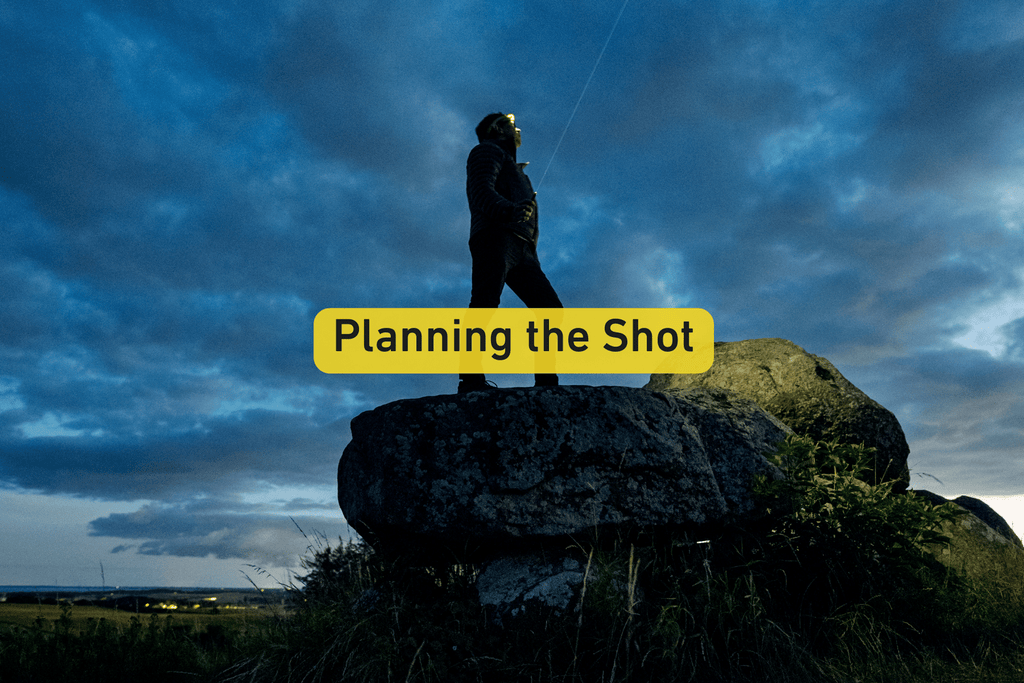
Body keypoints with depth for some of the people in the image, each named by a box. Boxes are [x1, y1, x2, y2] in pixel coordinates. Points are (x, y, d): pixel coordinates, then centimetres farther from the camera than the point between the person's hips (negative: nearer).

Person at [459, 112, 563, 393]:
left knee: (550, 308, -5)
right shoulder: (487, 151, 14)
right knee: (486, 301, -25)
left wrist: (532, 257, 24)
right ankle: (472, 380, -35)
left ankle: (546, 383, -13)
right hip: (495, 236, -8)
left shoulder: (514, 170, 40)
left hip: (521, 249, 8)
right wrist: (510, 209, -26)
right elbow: (482, 192, -6)